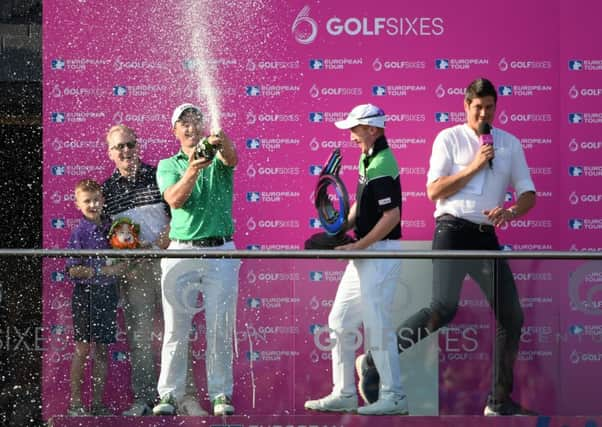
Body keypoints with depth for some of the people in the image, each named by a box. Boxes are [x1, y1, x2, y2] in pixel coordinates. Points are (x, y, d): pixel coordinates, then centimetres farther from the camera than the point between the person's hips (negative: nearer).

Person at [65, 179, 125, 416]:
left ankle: (98, 402, 12)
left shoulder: (111, 227, 7)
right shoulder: (79, 232, -7)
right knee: (82, 349, -3)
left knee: (102, 351, 7)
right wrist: (102, 271, -18)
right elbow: (72, 270, -12)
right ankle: (75, 403, 3)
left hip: (108, 294, 5)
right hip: (86, 293, -5)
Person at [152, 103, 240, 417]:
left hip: (221, 252, 0)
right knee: (176, 330, 1)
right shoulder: (168, 166, 8)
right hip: (181, 251, 1)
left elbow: (232, 159, -19)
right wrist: (191, 172, -31)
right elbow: (175, 199, -11)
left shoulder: (218, 159, 7)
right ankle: (169, 395, 4)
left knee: (220, 329, 0)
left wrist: (223, 143, -43)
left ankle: (220, 394, 4)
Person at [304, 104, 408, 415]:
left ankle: (393, 396, 1)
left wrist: (357, 246, -19)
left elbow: (392, 216, -23)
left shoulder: (382, 166, -18)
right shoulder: (367, 159, 13)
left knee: (377, 325, -7)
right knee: (340, 322, 12)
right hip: (364, 254, 11)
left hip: (381, 253, -11)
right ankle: (344, 394, 17)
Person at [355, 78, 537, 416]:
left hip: (486, 236, 5)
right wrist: (474, 166, -10)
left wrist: (511, 212, -9)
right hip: (453, 230, -5)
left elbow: (528, 194, 13)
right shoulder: (449, 138, 3)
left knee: (512, 315, 2)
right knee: (444, 308, -23)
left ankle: (500, 402, 11)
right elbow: (434, 190, -4)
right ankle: (375, 362, -15)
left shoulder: (510, 144, 15)